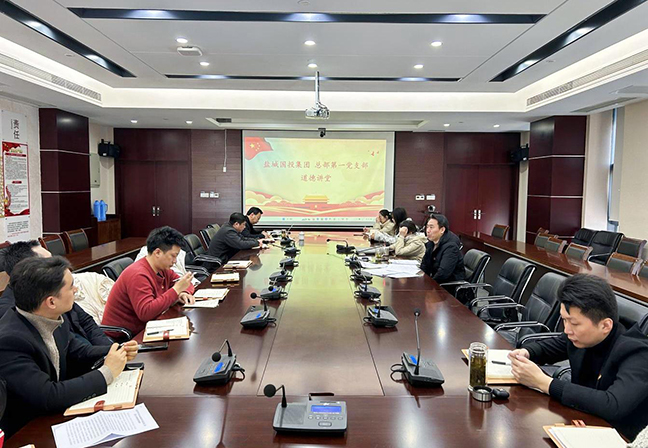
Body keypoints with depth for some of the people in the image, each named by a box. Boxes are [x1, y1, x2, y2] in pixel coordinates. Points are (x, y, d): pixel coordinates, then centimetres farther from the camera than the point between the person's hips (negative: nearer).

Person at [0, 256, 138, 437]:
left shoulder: (54, 318, -9)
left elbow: (75, 352, 8)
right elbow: (48, 397, -30)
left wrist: (116, 352, -8)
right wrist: (107, 372, -22)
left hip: (55, 412, 6)